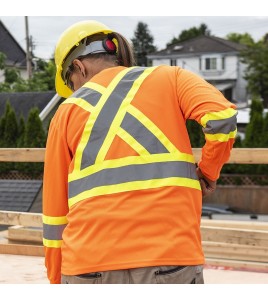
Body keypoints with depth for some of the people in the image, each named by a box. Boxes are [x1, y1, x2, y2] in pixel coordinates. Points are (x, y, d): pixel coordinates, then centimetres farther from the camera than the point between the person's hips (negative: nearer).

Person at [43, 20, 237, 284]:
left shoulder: (67, 111, 13)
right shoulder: (169, 78, 11)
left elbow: (55, 211, 14)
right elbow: (221, 117, -9)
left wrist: (56, 280, 23)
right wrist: (208, 172, 9)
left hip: (89, 265, 2)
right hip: (168, 256, -1)